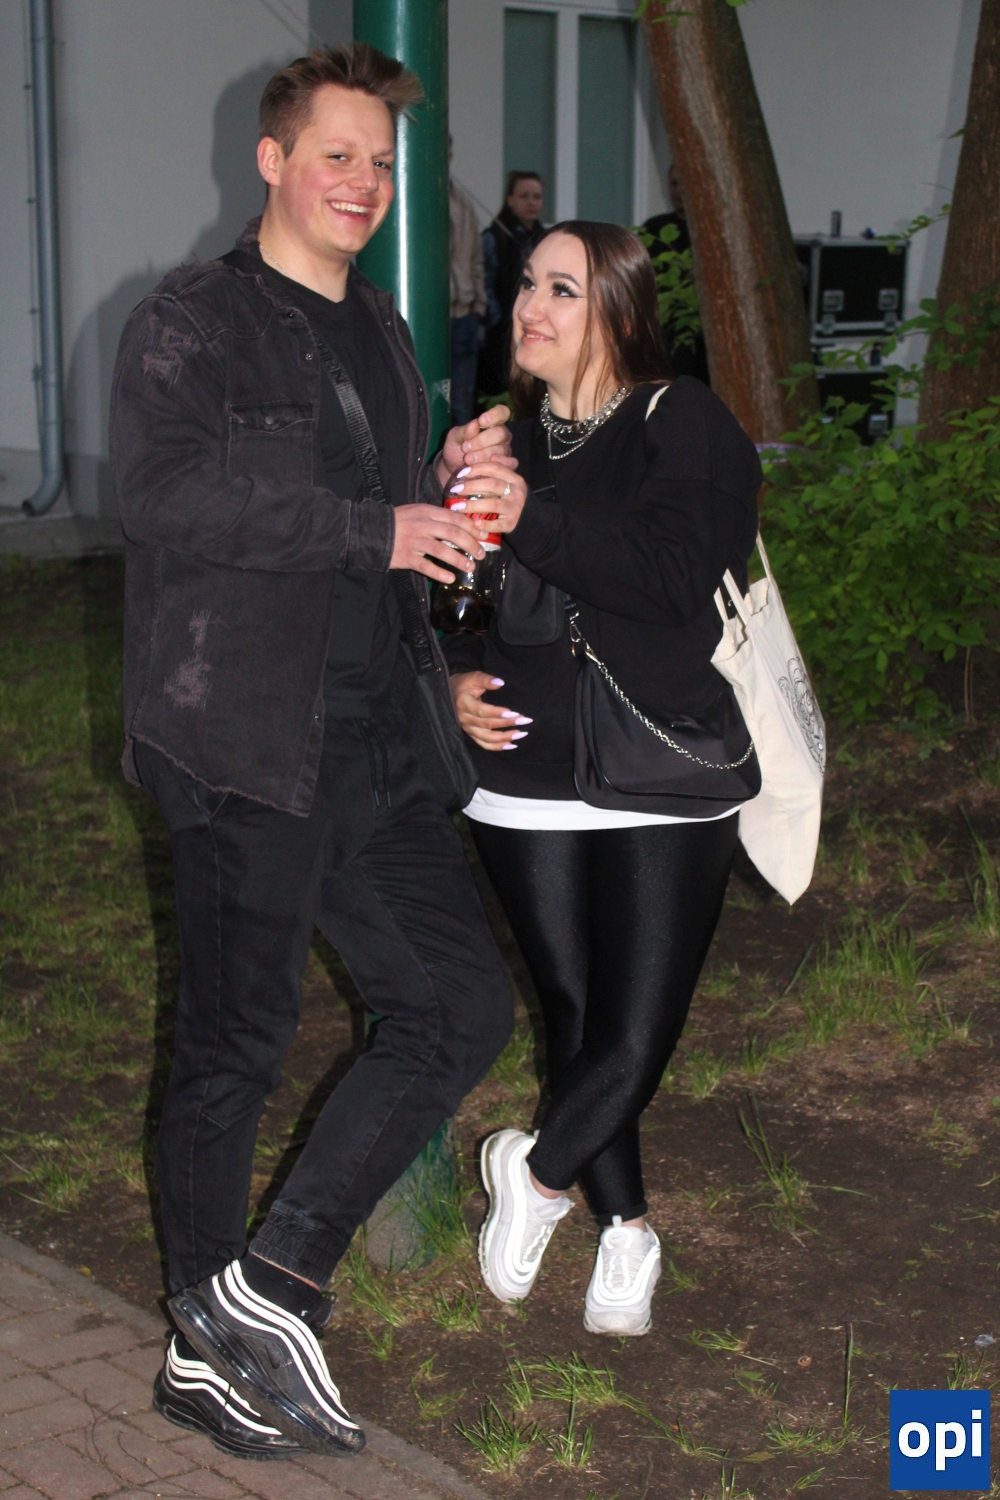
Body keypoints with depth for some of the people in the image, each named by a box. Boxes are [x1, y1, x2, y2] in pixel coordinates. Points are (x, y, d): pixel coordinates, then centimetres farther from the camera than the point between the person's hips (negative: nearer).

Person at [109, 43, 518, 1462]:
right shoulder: (190, 322, -5)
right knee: (235, 1048, 2)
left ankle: (270, 1280, 12)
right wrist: (375, 529, -21)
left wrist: (454, 484, 3)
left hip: (374, 746, 8)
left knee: (463, 1002, 4)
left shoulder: (382, 335, 19)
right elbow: (165, 491, -23)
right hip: (246, 746, -7)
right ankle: (207, 1346, 19)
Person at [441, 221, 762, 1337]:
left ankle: (535, 1174, 21)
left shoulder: (686, 426, -5)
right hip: (526, 780, 4)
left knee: (636, 1037, -7)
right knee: (574, 1017, 8)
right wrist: (455, 678, 2)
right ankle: (624, 1230, 28)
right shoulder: (505, 438, 11)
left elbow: (680, 577, -22)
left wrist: (532, 520, -29)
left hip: (663, 789, -4)